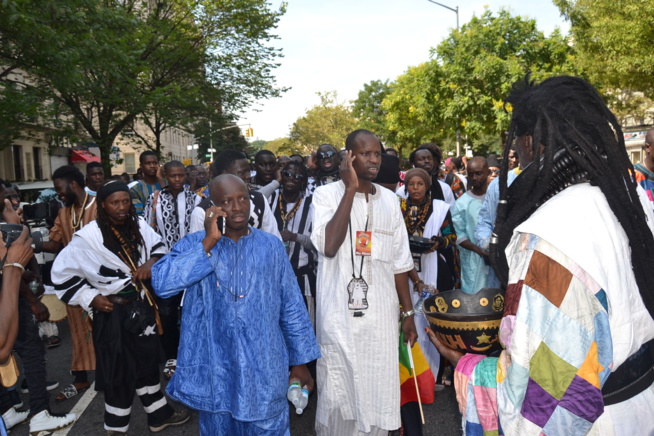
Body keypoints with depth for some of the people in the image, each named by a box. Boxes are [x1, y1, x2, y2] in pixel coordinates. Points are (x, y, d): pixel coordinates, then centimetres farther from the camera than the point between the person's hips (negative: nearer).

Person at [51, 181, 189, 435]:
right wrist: (91, 298, -11)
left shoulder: (138, 225, -3)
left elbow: (158, 246, 9)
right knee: (119, 371, 7)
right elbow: (62, 274, -9)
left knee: (148, 362, 19)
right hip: (112, 312, -5)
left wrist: (151, 262, -12)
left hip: (141, 306, 5)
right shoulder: (88, 237, -16)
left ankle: (159, 414, 37)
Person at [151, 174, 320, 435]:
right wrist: (208, 243, -23)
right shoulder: (194, 244, -4)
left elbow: (292, 308, 3)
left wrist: (300, 361, 6)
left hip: (264, 370, 0)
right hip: (214, 371, 0)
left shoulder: (271, 246, -1)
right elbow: (162, 284, -22)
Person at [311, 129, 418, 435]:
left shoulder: (389, 200, 8)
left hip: (381, 315, 3)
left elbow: (399, 263, 12)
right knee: (338, 394, 7)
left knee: (378, 391, 10)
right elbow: (329, 246, -22)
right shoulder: (327, 194, -4)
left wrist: (408, 312, 11)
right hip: (340, 315, -3)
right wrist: (350, 188, -17)